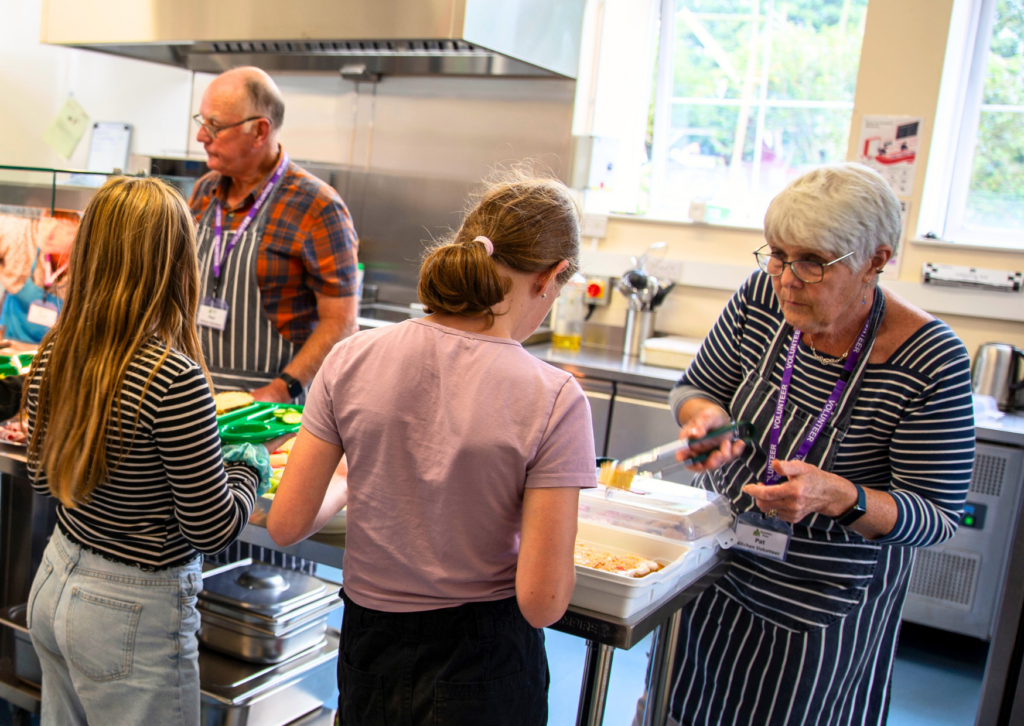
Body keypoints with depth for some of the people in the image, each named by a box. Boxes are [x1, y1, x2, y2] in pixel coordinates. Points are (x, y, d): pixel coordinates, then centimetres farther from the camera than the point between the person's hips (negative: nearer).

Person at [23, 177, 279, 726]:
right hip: (132, 615, -7)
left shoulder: (53, 355, -5)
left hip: (53, 584, 7)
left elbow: (43, 476, 10)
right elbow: (213, 529, -19)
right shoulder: (172, 378, -28)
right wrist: (249, 470, -2)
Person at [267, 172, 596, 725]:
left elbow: (285, 525, -6)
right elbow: (541, 602, -20)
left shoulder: (351, 359, -11)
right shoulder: (553, 400, -20)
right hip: (481, 669, -2)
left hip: (367, 655, 3)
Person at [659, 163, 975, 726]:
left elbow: (937, 516, -18)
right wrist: (706, 416, -23)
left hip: (827, 601, -3)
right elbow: (694, 388, 1)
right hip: (716, 558, 4)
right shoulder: (762, 297, -14)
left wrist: (840, 498, -37)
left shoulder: (931, 361, -24)